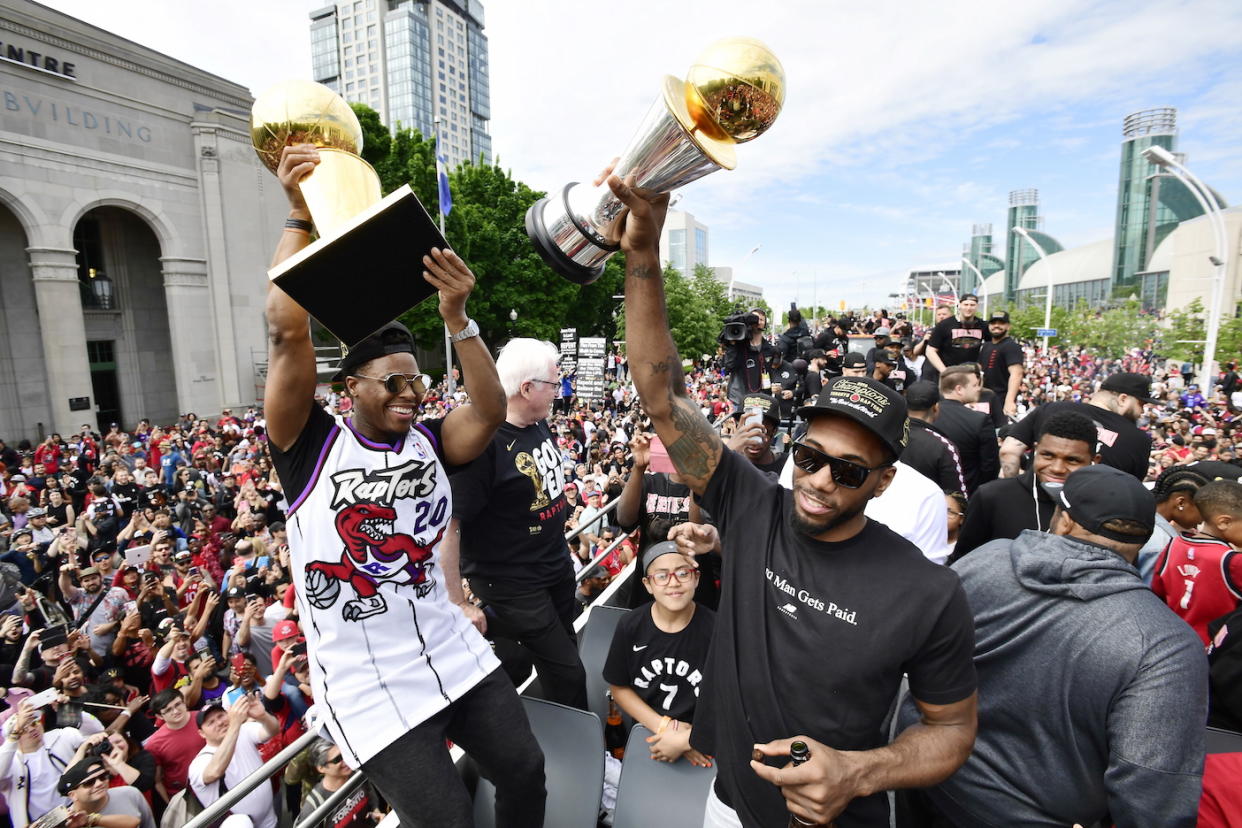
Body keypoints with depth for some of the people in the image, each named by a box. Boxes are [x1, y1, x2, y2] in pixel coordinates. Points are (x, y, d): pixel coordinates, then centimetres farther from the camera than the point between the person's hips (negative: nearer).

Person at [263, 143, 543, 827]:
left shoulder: (428, 441, -1)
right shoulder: (312, 445, -10)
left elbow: (490, 409, -17)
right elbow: (288, 334, -21)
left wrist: (456, 318, -25)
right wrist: (299, 216, -23)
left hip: (454, 655, 4)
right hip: (368, 686, -3)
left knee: (524, 770, 11)